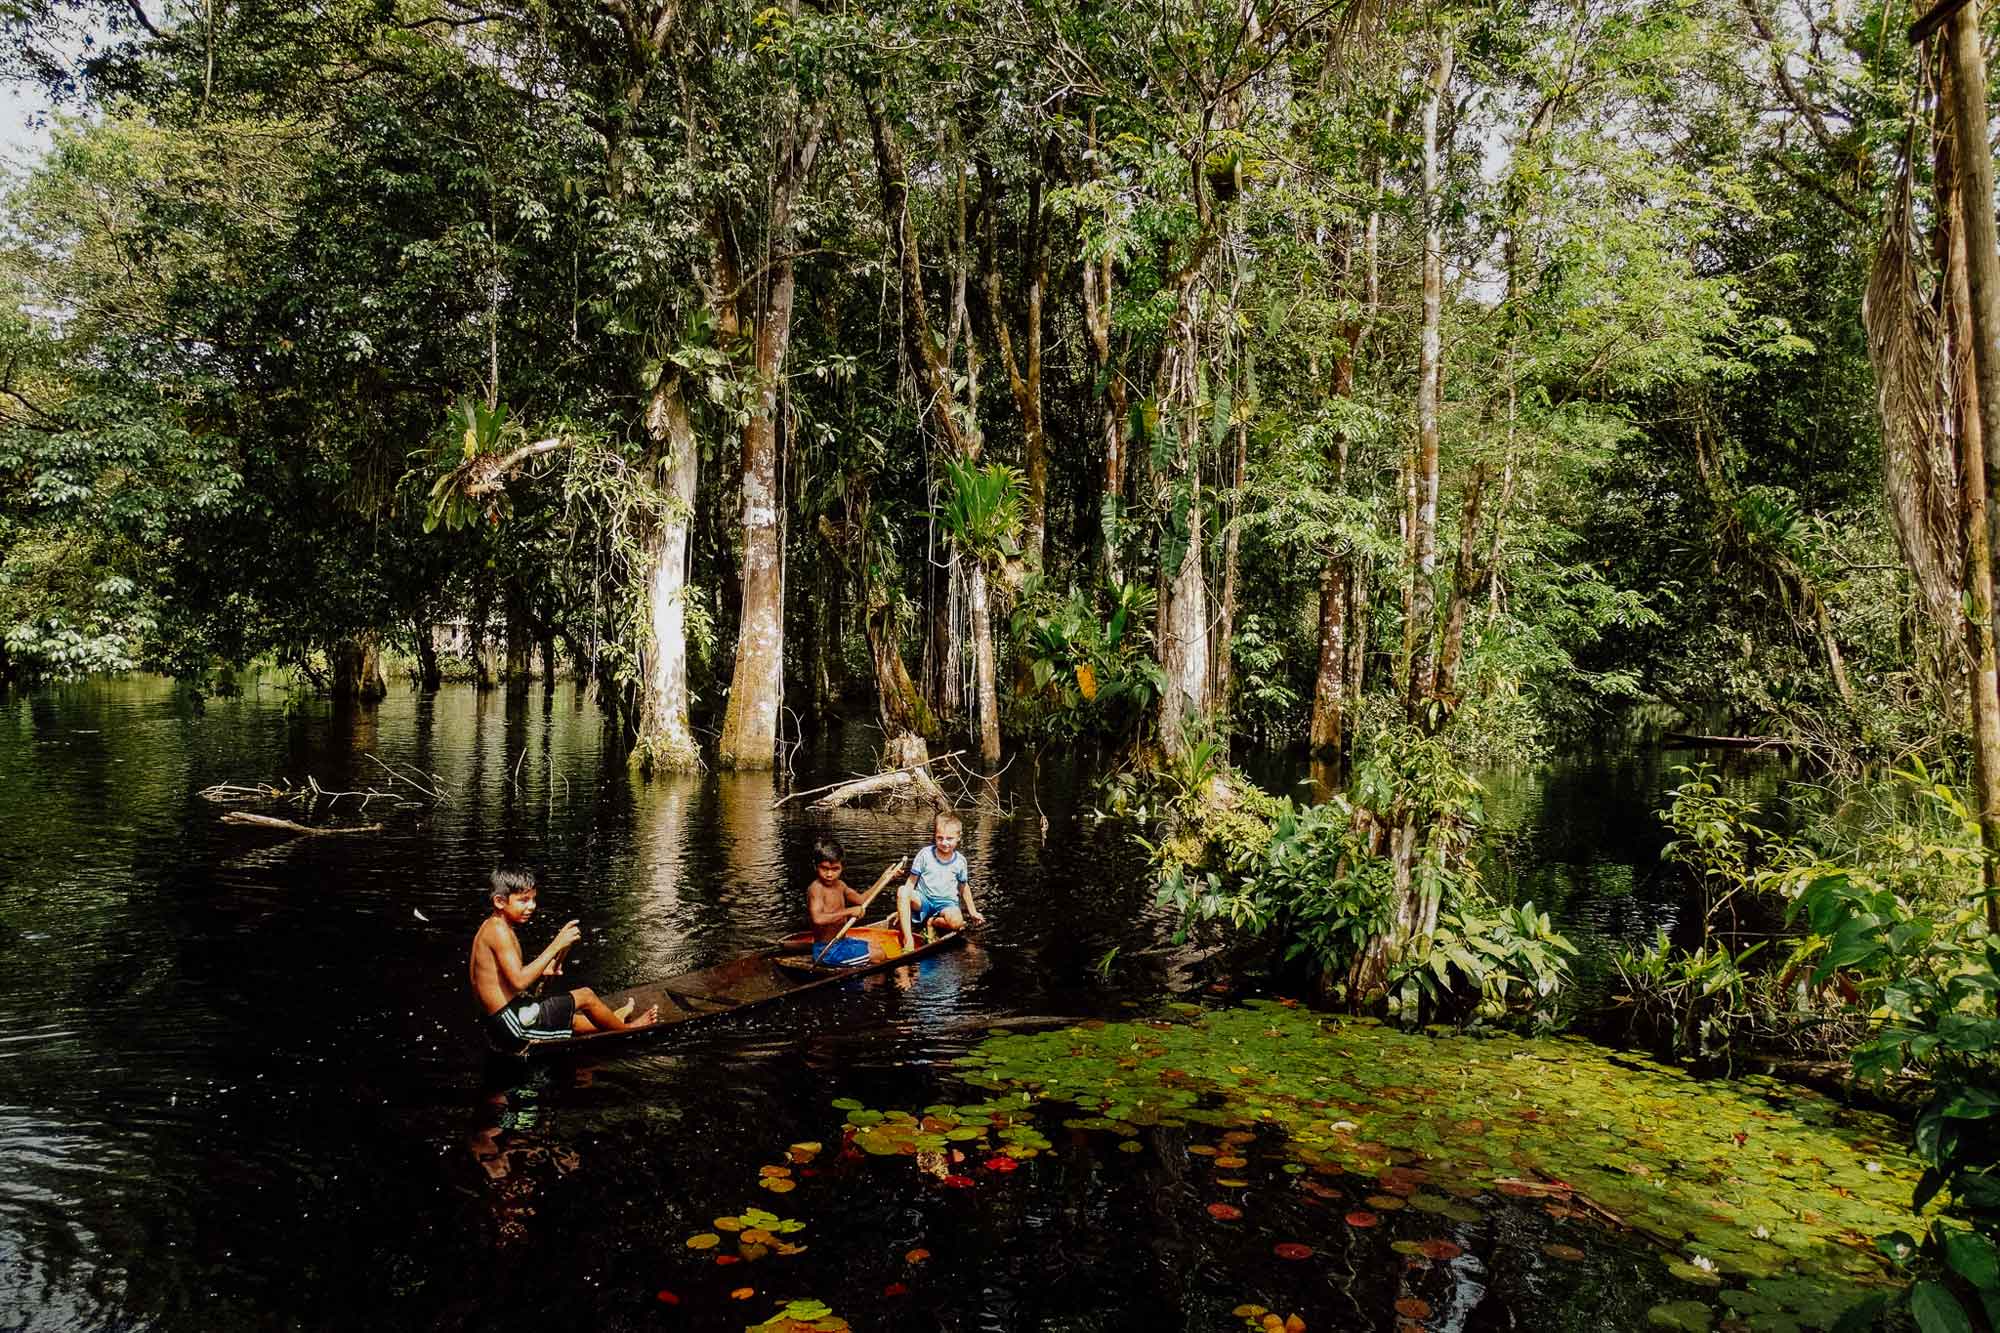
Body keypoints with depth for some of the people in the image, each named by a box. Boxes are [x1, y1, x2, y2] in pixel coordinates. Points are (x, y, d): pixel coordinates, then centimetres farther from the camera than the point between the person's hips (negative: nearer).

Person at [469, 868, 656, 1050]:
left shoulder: (491, 928, 11)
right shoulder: (499, 930, -19)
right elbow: (519, 982, -28)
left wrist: (541, 970, 5)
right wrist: (556, 946, -26)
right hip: (511, 1021, -9)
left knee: (574, 1020, 26)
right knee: (585, 996, 1)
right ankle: (626, 1030, 22)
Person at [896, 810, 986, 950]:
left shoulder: (960, 861, 1)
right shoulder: (925, 854, -5)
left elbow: (964, 887, 14)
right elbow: (912, 881, -1)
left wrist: (973, 912, 15)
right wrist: (902, 907, -7)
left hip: (946, 902, 0)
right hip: (923, 899, 0)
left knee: (956, 922, -36)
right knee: (902, 891, -33)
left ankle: (931, 921, -4)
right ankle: (908, 938, -37)